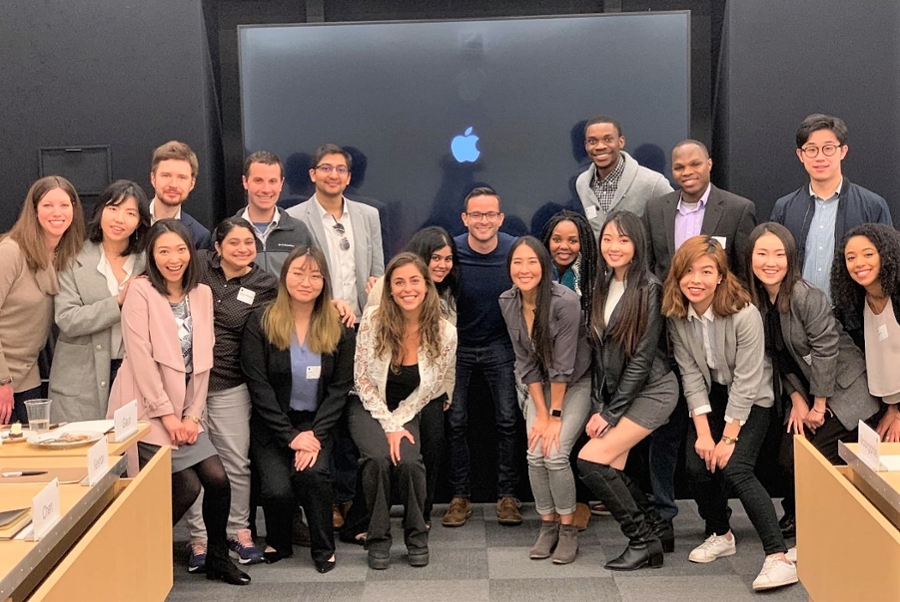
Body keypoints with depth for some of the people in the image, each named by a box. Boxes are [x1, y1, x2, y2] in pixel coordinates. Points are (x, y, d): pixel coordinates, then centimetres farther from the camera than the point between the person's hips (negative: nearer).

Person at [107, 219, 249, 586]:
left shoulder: (202, 294, 7)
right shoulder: (141, 292, -9)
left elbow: (203, 359, 6)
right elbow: (140, 358, -15)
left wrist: (192, 415, -2)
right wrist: (166, 414, -15)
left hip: (183, 409, 5)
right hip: (147, 410, -5)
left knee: (218, 479, -6)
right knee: (187, 486, -11)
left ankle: (218, 558, 14)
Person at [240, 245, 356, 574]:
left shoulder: (338, 327, 0)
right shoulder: (260, 322, -7)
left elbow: (340, 387, -2)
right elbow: (258, 385, -10)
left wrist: (315, 434, -14)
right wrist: (290, 436, -16)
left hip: (316, 424, 1)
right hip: (271, 425, -1)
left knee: (312, 473, -26)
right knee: (277, 489, -21)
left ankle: (324, 548, -1)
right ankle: (278, 543, 12)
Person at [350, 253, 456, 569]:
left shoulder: (444, 333, -13)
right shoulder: (373, 320, -15)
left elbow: (426, 391, -3)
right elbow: (363, 380, -8)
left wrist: (398, 422, -11)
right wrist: (389, 426, -13)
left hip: (408, 412, 1)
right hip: (369, 408, 0)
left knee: (409, 461, -27)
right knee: (379, 457, -29)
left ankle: (417, 536, -3)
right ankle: (378, 538, -9)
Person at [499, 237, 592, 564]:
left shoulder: (565, 301, -27)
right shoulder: (507, 303, -11)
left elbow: (563, 364, -22)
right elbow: (525, 362, -6)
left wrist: (555, 415, -17)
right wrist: (541, 413, -9)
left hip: (577, 382, -4)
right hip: (540, 386, 4)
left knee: (556, 454, -16)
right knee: (535, 454, -9)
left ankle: (568, 529, 2)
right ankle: (548, 526, 9)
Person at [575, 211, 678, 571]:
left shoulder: (649, 289, -15)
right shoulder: (603, 286, 7)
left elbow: (642, 358, -16)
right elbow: (600, 350, 6)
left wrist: (610, 413, -14)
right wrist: (599, 404, -2)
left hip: (652, 390, -7)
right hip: (615, 392, 7)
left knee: (591, 459, -15)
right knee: (611, 469, 0)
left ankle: (642, 539, -1)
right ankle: (652, 530, 19)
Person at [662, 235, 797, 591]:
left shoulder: (744, 314, -26)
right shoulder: (677, 315, -12)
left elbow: (746, 382, -23)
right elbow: (691, 376, -10)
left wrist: (728, 438, -21)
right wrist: (703, 433, -15)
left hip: (751, 400, -4)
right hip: (711, 397, 5)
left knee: (734, 468, -21)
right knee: (697, 466, -9)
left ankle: (778, 557, -19)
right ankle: (721, 535, 17)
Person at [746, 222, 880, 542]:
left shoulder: (807, 297, -24)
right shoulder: (753, 300, -3)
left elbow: (825, 350, -21)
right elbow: (777, 355, 4)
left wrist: (818, 407, -15)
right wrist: (797, 399, -2)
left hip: (845, 389, -6)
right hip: (803, 390, 6)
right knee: (789, 458, 2)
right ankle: (795, 517, 28)